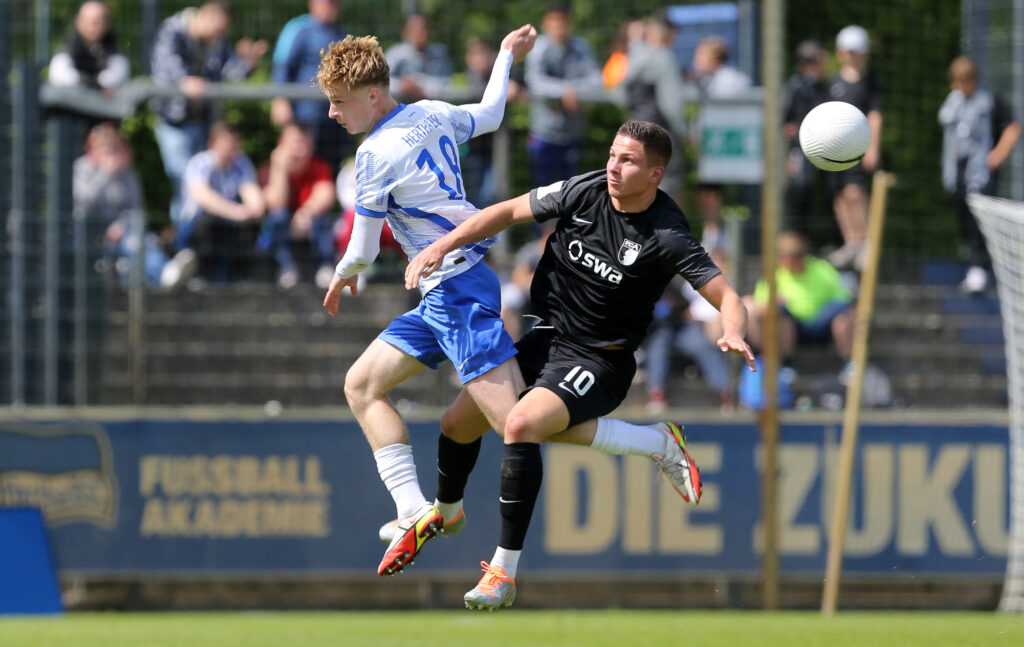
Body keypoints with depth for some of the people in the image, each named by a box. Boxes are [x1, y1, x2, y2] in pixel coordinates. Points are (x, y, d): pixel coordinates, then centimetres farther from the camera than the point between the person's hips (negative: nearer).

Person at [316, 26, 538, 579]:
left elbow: (363, 250, -6)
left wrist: (342, 278, 16)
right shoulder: (432, 115, 10)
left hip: (458, 287, -11)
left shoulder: (376, 154, -14)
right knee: (362, 385, 11)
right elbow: (488, 116, 31)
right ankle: (415, 512, 0)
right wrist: (507, 55, 46)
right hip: (442, 298, 11)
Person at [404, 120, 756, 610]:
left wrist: (733, 336, -40)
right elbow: (509, 212, 5)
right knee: (457, 423, 7)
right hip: (545, 340, 6)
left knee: (521, 424, -30)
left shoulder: (667, 237, -19)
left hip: (598, 362, -6)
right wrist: (440, 247, -3)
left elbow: (726, 297, -18)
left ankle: (504, 571, -25)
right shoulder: (585, 192, -7)